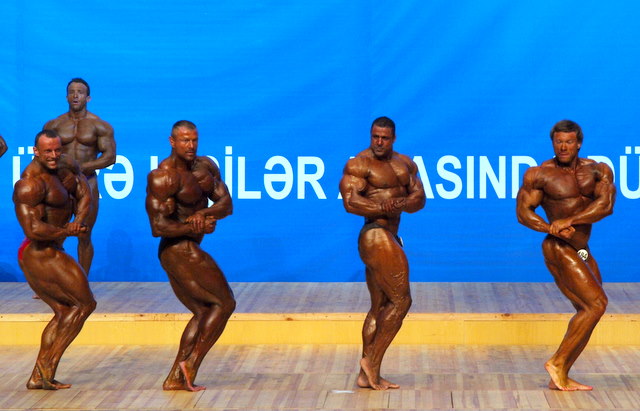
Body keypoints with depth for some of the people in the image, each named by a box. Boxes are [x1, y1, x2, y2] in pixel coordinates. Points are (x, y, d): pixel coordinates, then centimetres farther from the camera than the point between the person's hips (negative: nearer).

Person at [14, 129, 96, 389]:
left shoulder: (65, 166, 5)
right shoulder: (31, 184, -23)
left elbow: (84, 193, 9)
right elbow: (33, 229, -29)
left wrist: (78, 220, -10)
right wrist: (67, 232, -16)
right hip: (41, 254, -10)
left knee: (64, 312, 16)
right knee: (85, 303, -2)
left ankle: (37, 377, 10)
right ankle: (48, 366, -5)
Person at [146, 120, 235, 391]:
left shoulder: (206, 166, 8)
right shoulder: (162, 177, -17)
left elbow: (227, 205, 0)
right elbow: (158, 227, -22)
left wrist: (204, 213, -20)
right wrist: (197, 228, -19)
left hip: (189, 250, 9)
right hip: (179, 250, -9)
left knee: (204, 312, 14)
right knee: (224, 303, -4)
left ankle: (175, 378, 10)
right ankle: (191, 364, -3)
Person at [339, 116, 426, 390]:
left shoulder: (405, 164, 13)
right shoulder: (358, 164, -9)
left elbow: (419, 198, 3)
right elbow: (350, 202, -21)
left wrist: (401, 204, -18)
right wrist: (384, 208, -22)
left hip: (390, 237, 9)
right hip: (376, 236, -9)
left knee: (380, 306, 10)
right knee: (401, 300, -9)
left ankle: (366, 375, 13)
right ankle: (372, 360, -3)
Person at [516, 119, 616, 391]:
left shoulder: (598, 171, 4)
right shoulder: (539, 175, -6)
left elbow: (605, 205, -11)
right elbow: (523, 211, -8)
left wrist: (569, 221, -23)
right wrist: (551, 228, -24)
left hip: (582, 252, 7)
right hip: (559, 250, -7)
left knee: (588, 312, 7)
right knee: (596, 303, -17)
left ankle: (560, 379, 12)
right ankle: (557, 362, -11)